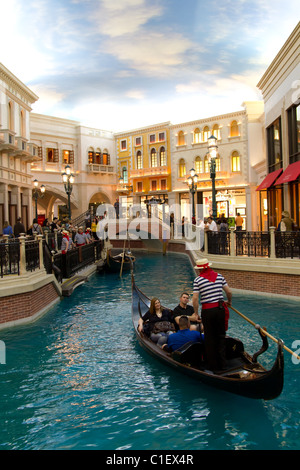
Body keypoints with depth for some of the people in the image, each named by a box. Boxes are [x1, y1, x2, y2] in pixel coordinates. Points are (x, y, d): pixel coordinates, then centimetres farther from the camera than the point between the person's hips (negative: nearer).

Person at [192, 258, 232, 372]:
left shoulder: (198, 279, -6)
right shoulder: (219, 276, 4)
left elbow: (195, 299, -10)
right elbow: (229, 292, 6)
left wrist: (196, 313, 2)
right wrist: (229, 302, 25)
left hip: (207, 311, -3)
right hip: (220, 309, 3)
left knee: (209, 338, 9)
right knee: (221, 336, 15)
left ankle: (213, 366, 17)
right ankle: (222, 364, 19)